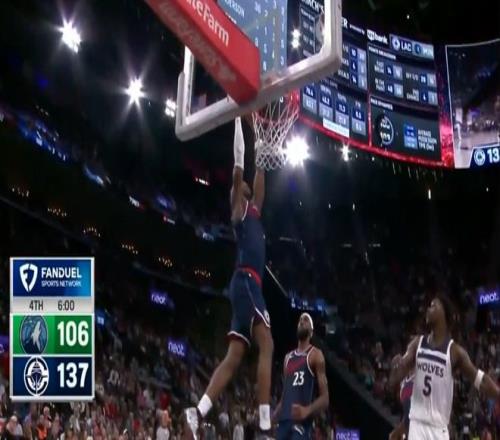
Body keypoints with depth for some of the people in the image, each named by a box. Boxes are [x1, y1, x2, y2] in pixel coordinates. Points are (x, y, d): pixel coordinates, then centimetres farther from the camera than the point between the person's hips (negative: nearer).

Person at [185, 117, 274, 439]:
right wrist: (238, 121, 0)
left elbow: (259, 177, 34)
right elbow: (238, 168, -2)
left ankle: (197, 413, -6)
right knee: (267, 348, -16)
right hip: (246, 283, -9)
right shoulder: (239, 209, 4)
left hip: (250, 286, 9)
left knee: (234, 358, 2)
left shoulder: (253, 212, 25)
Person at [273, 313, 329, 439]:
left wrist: (307, 411, -23)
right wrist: (274, 416, 12)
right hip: (283, 420, 7)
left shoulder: (315, 355, 3)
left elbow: (325, 398, -4)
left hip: (301, 421, -7)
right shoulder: (288, 357, 23)